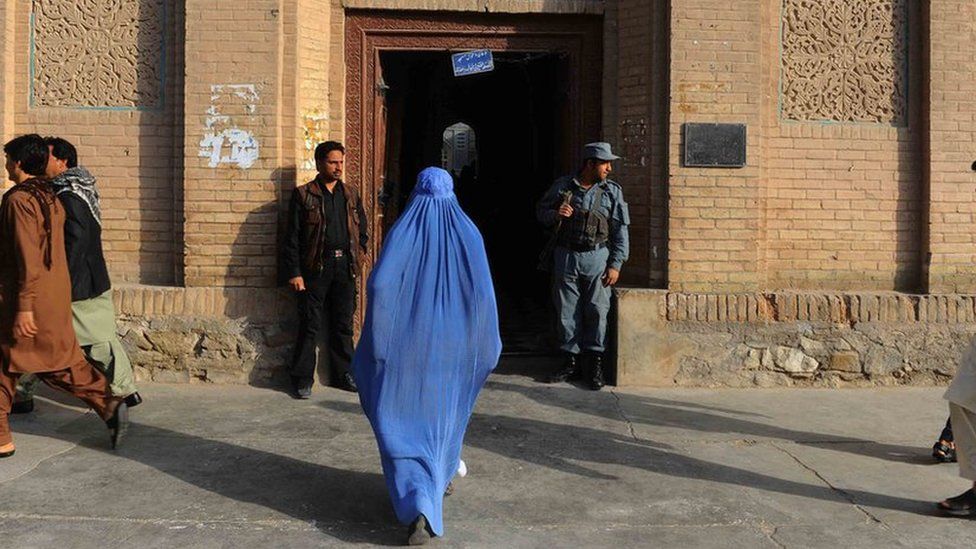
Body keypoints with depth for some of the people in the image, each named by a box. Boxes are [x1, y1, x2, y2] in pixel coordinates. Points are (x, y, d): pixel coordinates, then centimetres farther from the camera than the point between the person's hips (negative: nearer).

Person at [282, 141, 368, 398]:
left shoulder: (351, 193, 14)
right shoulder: (303, 195, 0)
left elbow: (362, 229, 20)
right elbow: (292, 237, -3)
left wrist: (358, 256, 6)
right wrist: (294, 272, -10)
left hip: (345, 267, 4)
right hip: (316, 268, -4)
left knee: (343, 324, 10)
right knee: (311, 325, -1)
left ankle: (343, 374, 21)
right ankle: (302, 380, 9)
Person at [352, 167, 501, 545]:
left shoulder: (403, 231, -5)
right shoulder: (467, 233, -2)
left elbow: (379, 284, -16)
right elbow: (483, 293, -9)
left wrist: (381, 338, -5)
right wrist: (487, 345, 1)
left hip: (406, 342, -1)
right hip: (449, 346, 2)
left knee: (404, 421, 5)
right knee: (441, 416, 22)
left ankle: (419, 508, -7)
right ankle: (439, 480, 39)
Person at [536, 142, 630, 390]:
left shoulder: (612, 191, 4)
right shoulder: (562, 186, 4)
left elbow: (620, 230, 2)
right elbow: (541, 211, 14)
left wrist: (615, 264, -5)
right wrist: (555, 214, -10)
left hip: (597, 258, -1)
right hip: (565, 256, 1)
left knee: (597, 311, -3)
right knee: (567, 312, 5)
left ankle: (596, 364, 7)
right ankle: (571, 362, 15)